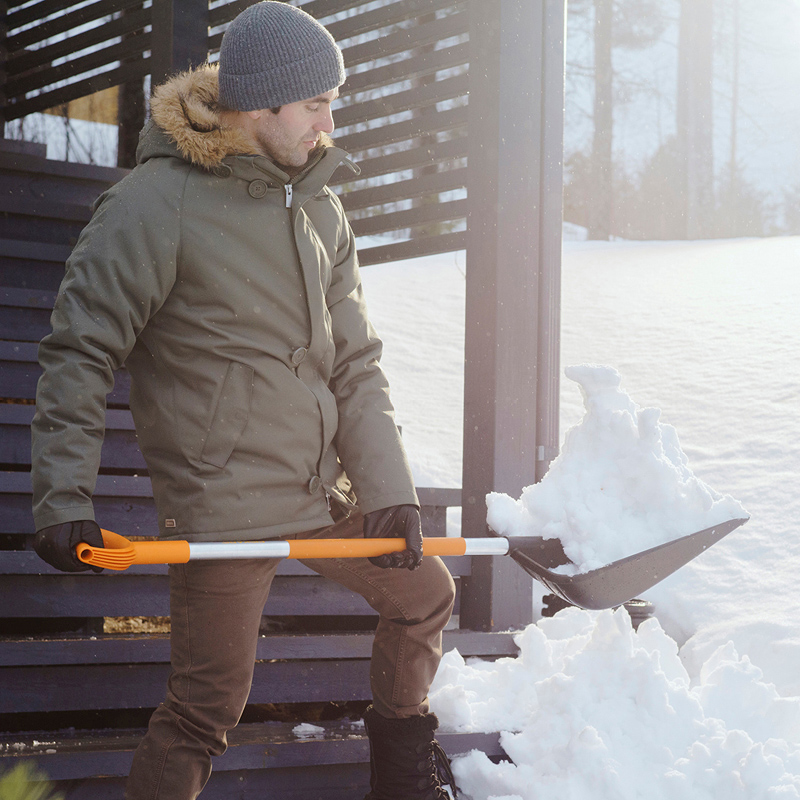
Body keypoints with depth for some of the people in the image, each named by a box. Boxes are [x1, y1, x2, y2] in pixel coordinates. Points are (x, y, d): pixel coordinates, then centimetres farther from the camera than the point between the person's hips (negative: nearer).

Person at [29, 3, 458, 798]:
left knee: (423, 595, 23)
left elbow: (354, 366, 7)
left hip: (325, 494, 8)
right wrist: (63, 501, -17)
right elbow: (78, 354, -12)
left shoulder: (319, 209, 7)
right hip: (224, 510, -7)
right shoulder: (156, 203, -15)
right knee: (207, 709, -5)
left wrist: (389, 492, -2)